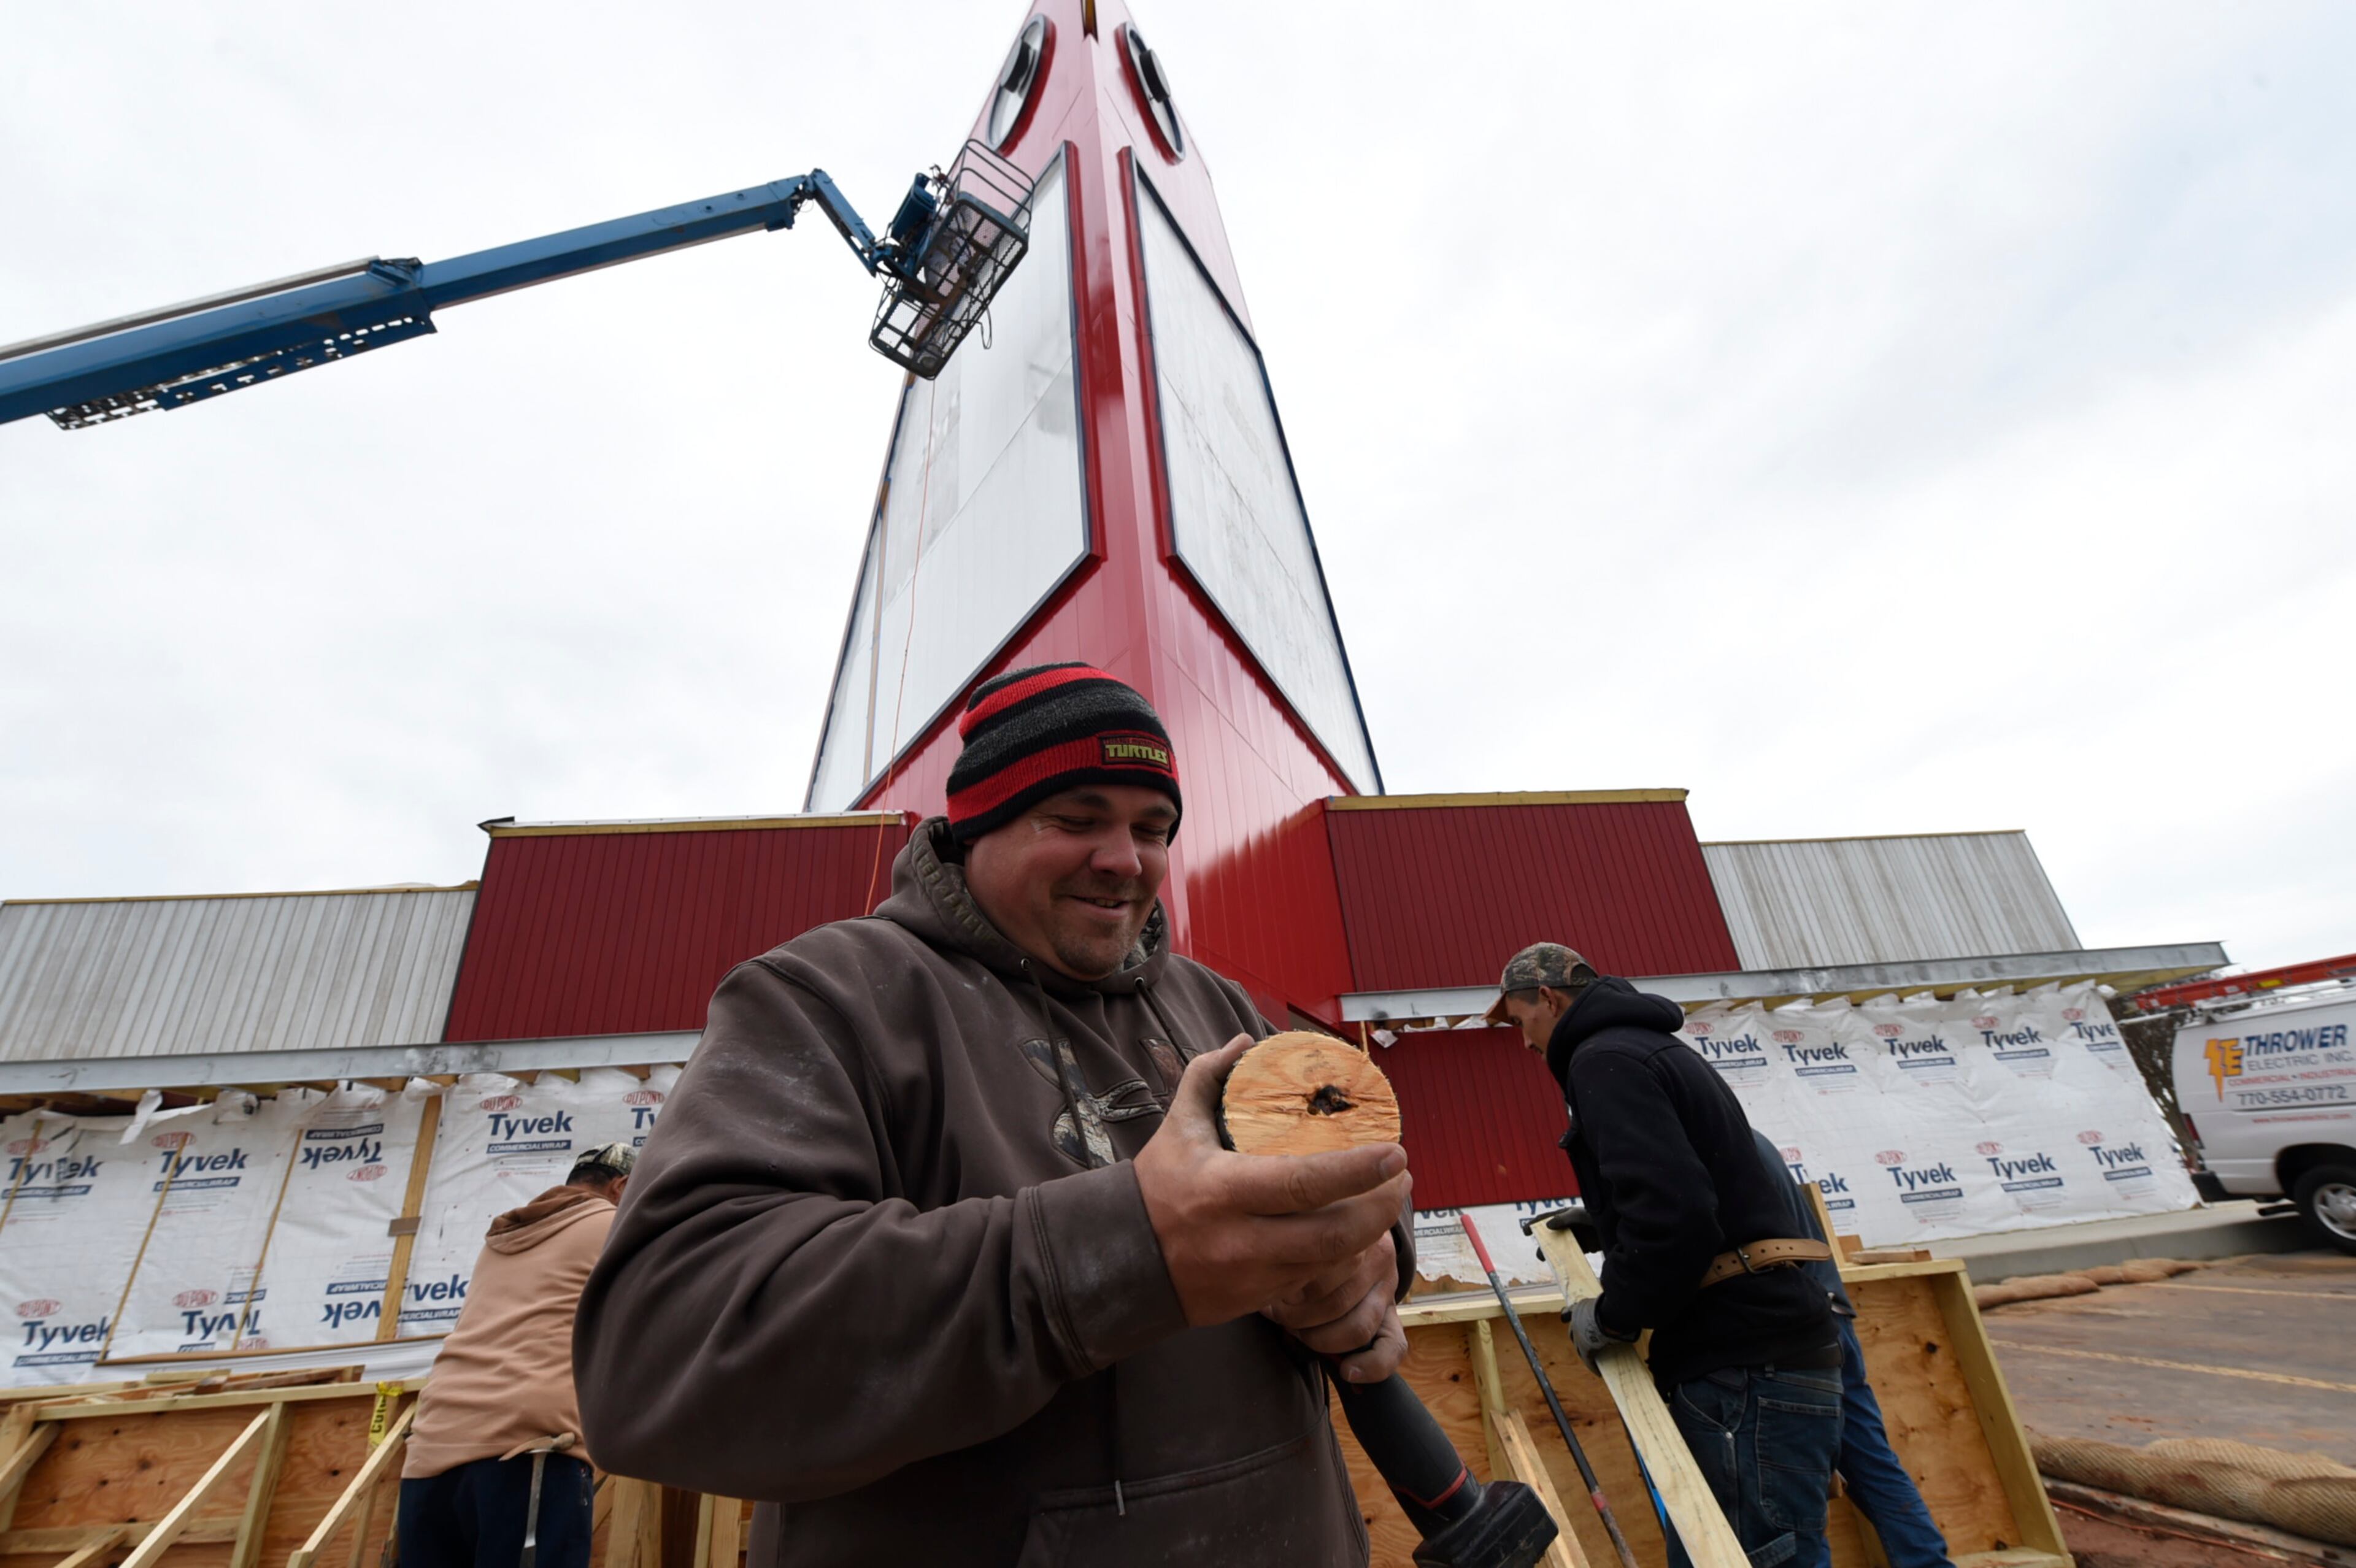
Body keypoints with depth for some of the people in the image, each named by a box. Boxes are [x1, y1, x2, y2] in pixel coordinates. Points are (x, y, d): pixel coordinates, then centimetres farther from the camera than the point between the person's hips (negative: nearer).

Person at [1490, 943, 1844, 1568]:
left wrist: (1612, 1317, -12)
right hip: (1760, 1357, 11)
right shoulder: (1652, 1048, 17)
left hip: (1748, 1374, -11)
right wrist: (1594, 1220, 35)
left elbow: (1673, 1214, -26)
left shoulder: (1604, 1056, -14)